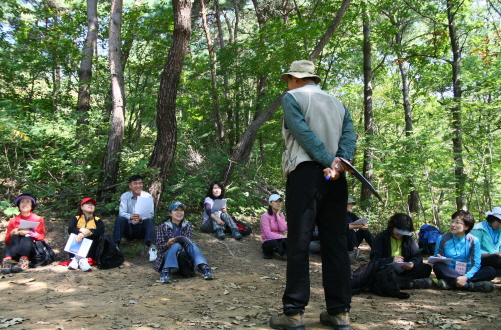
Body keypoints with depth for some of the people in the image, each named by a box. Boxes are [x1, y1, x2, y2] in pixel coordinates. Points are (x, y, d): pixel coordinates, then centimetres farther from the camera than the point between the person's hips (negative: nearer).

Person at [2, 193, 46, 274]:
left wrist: (30, 233, -19)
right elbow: (7, 242, 9)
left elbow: (41, 237, -1)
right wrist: (12, 233, -12)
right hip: (15, 252, 1)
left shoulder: (38, 219, 9)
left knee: (27, 237, -29)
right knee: (15, 236, -25)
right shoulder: (13, 221, 13)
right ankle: (8, 259, -51)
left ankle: (24, 260, -55)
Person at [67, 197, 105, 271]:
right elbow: (70, 229, -11)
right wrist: (81, 230, -31)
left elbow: (101, 231, -15)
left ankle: (83, 259, -40)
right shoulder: (75, 219, 10)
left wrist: (84, 233, -29)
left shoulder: (98, 220, 8)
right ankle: (74, 258, -36)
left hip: (91, 251, -1)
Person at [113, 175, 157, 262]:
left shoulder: (148, 196, -3)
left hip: (142, 228, 0)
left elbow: (151, 214, -12)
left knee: (149, 221, -31)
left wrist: (140, 218, -34)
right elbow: (121, 213, -13)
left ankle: (152, 248, -48)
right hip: (129, 228, 1)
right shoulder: (125, 196, -1)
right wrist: (130, 217, -38)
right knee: (120, 219, -27)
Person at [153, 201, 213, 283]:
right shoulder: (163, 227, 1)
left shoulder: (187, 225, 9)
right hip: (167, 257, -2)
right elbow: (160, 247, -4)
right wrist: (168, 244, -27)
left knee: (192, 245, -27)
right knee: (176, 245, -33)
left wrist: (186, 241, -23)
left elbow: (190, 242, 1)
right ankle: (165, 272, -46)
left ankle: (204, 268, -46)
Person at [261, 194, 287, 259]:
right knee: (274, 243, -40)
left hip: (279, 240, 4)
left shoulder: (281, 215, 10)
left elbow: (283, 229, -8)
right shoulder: (265, 216, -9)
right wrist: (281, 236, -29)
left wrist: (278, 216, -9)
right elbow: (268, 233, -19)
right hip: (268, 242, -4)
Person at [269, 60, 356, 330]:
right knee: (335, 243, 6)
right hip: (337, 179, 6)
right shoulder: (337, 103, 22)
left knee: (299, 242, -4)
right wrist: (339, 164, -9)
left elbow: (303, 132, -10)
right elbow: (349, 135, 5)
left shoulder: (292, 97, 5)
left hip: (305, 173, -5)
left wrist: (329, 162, -13)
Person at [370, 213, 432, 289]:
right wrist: (392, 260, -18)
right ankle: (411, 282, -33)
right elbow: (374, 259, -4)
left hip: (404, 270, 3)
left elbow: (417, 256, 7)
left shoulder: (408, 238, 11)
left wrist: (413, 263, -16)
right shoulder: (381, 238, 1)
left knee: (427, 268, -18)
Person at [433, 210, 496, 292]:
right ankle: (471, 285, -33)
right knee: (437, 266, -33)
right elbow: (436, 261, -1)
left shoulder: (474, 241, -3)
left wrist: (465, 277, -28)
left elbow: (476, 264, -9)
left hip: (466, 273, 1)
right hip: (449, 273, -1)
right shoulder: (442, 239, -3)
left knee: (491, 271, -22)